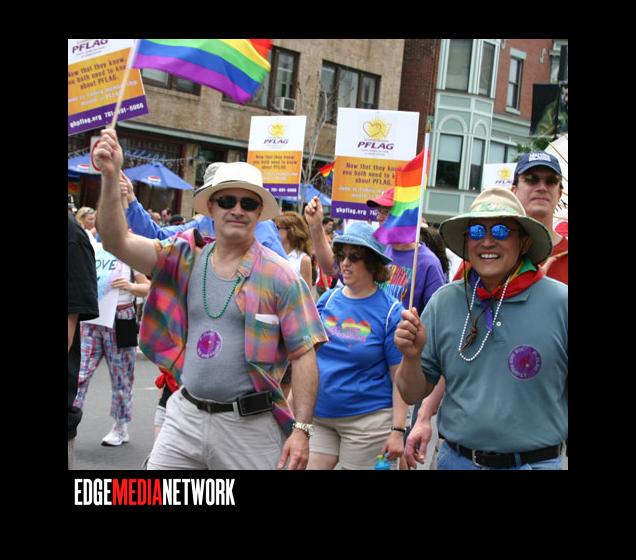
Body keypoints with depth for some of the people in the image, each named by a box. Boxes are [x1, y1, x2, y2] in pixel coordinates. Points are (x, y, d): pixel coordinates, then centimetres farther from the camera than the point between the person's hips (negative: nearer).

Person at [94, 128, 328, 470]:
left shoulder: (280, 276, -6)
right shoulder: (186, 260, 4)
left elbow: (304, 355, -7)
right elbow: (118, 242, -6)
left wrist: (301, 428, -14)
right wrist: (111, 177, -17)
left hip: (249, 425, -3)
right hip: (186, 415, 3)